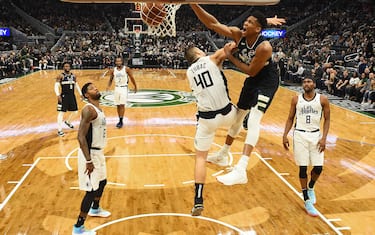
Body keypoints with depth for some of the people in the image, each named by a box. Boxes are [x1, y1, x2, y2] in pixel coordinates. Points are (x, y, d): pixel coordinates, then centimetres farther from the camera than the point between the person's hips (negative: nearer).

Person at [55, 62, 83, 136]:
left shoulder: (73, 76, 8)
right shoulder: (61, 76, -8)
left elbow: (76, 85, 19)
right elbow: (56, 86, -14)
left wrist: (80, 94, 15)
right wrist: (58, 95, -27)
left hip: (72, 96, 6)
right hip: (64, 96, -6)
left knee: (75, 111, 14)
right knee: (61, 112, -6)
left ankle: (68, 122, 42)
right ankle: (59, 130, -3)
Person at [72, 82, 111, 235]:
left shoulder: (98, 108, 10)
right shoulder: (89, 110, -21)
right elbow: (81, 136, -26)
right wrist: (88, 161, -28)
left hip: (97, 152, 10)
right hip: (90, 154, -10)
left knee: (102, 181, 26)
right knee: (92, 190, -6)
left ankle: (95, 209, 50)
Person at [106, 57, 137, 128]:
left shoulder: (126, 69, -8)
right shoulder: (113, 70, 2)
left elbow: (132, 78, 1)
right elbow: (111, 79, 13)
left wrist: (135, 86, 7)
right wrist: (109, 86, -5)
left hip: (124, 88, -4)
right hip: (117, 88, 4)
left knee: (122, 105, -10)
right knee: (118, 105, 8)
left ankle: (121, 121, -6)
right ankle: (120, 120, 19)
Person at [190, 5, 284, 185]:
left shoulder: (264, 47, -31)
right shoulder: (238, 35, -14)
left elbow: (251, 71, -23)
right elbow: (213, 24, -18)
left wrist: (230, 56, -20)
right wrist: (194, 5, -29)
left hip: (267, 82, -7)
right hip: (253, 80, 8)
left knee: (253, 121, -21)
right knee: (238, 116, 15)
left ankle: (240, 171, -26)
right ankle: (222, 155, 32)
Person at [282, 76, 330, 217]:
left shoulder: (322, 99, -1)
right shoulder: (296, 99, 3)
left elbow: (327, 119, 3)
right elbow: (290, 118, 8)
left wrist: (324, 138, -7)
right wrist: (285, 135, -1)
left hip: (316, 135, 0)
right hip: (300, 135, 0)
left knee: (318, 168, -2)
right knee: (303, 167, 1)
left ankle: (310, 188, 32)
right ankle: (307, 201, 12)